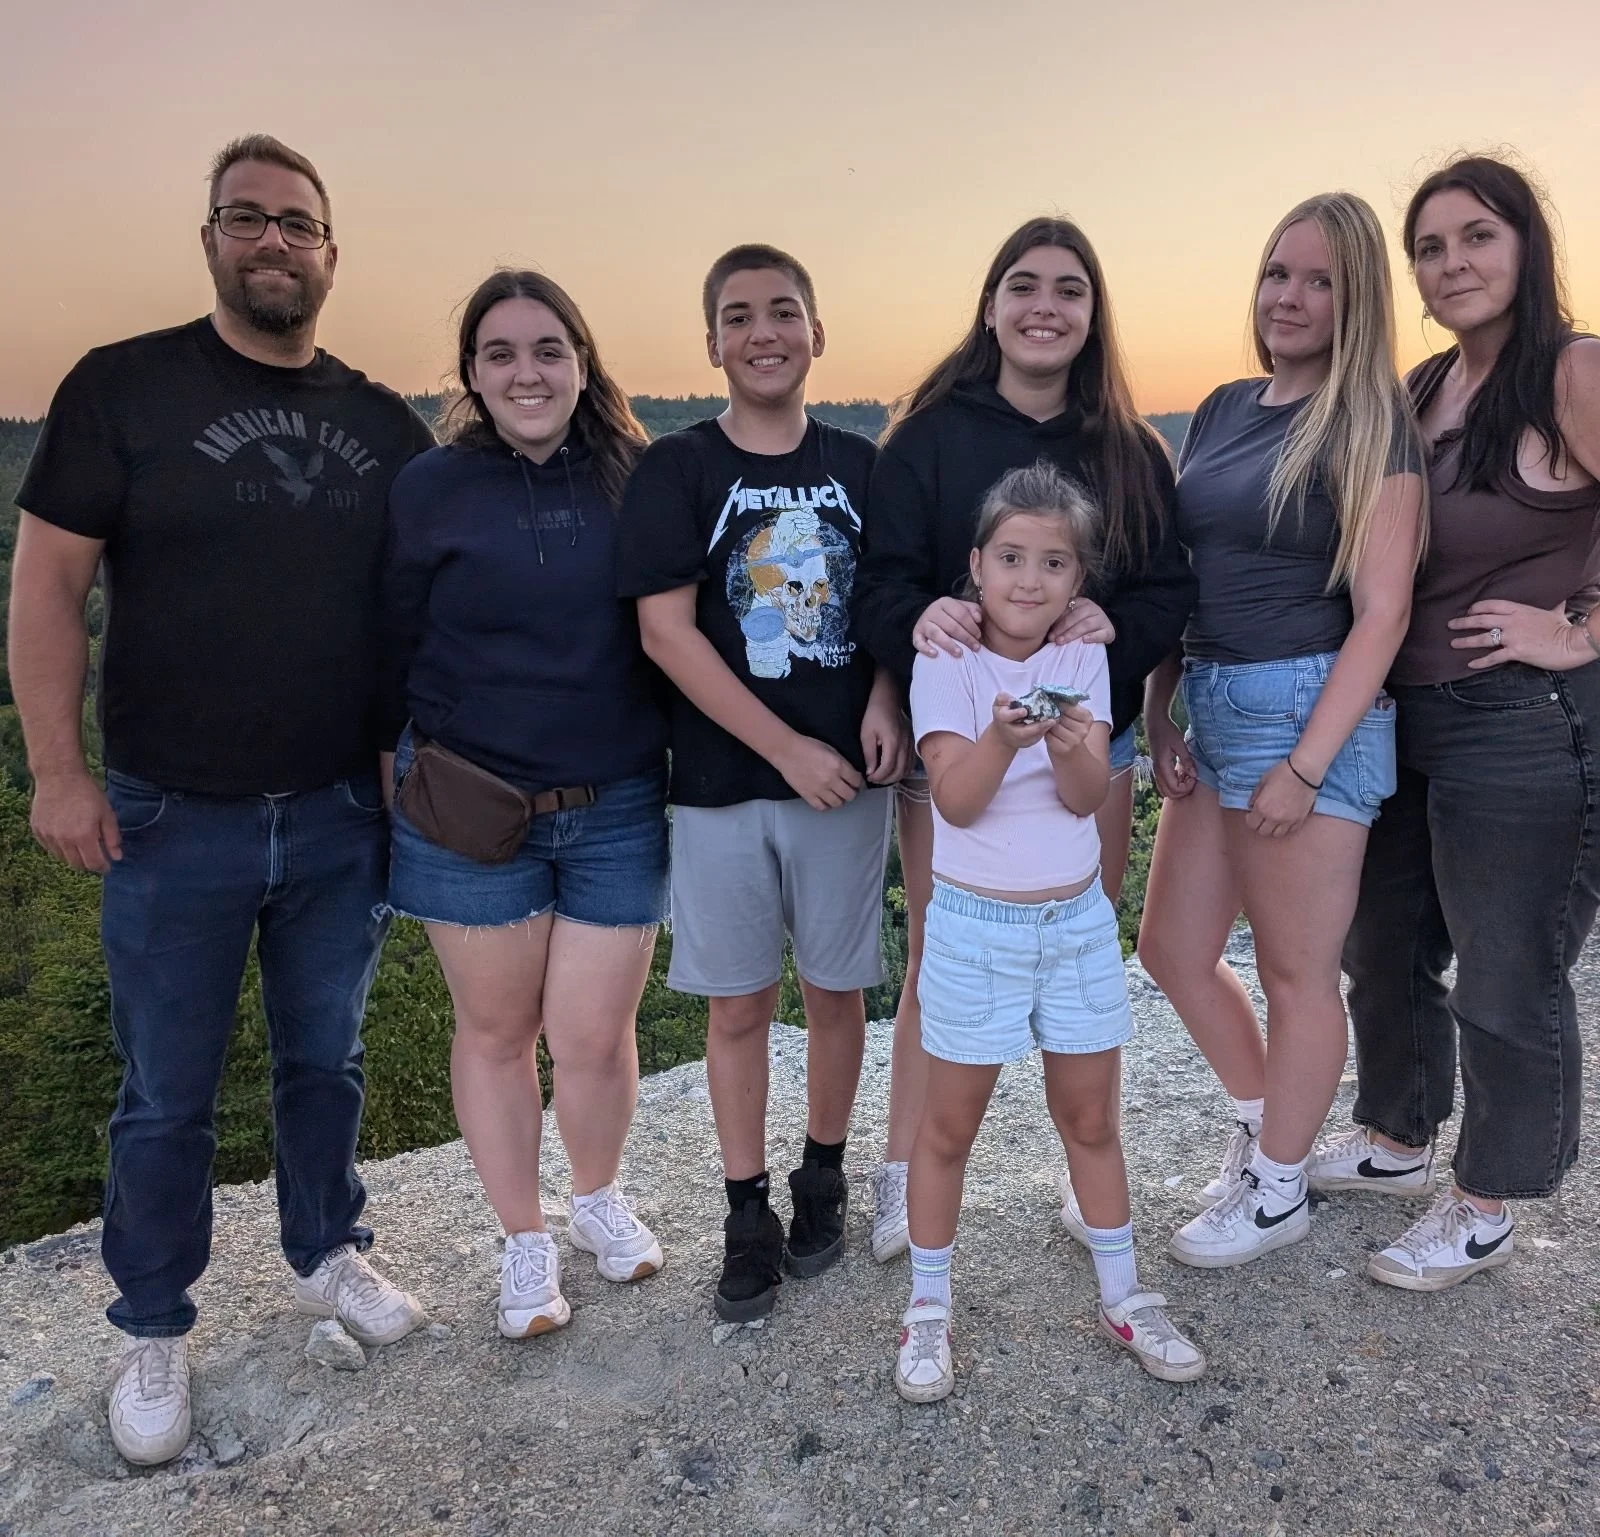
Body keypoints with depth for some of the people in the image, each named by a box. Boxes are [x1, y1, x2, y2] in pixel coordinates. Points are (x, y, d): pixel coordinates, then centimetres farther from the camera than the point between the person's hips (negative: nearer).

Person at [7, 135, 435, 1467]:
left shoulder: (383, 422, 5)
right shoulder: (124, 386, -4)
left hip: (343, 816, 3)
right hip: (174, 820, -2)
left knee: (327, 1062, 18)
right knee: (167, 1097, 10)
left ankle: (328, 1256, 40)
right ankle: (155, 1333, 31)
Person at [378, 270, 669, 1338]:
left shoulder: (638, 481, 1)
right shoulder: (429, 490, -2)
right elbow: (396, 648, 2)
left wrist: (684, 772, 3)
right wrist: (418, 770, 0)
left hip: (618, 809, 1)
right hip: (470, 808, 0)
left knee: (595, 1037, 4)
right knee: (497, 1029, 12)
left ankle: (600, 1197, 36)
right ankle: (525, 1241, 34)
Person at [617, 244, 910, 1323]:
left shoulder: (859, 465, 6)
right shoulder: (676, 471, -2)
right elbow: (666, 631, -10)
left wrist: (887, 701, -9)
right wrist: (787, 749, -14)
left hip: (846, 776, 2)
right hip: (722, 783, -2)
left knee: (836, 988, 11)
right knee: (739, 1003, 7)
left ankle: (823, 1178, 33)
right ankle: (749, 1215, 24)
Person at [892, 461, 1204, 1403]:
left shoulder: (1084, 660, 0)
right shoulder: (946, 662, -9)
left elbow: (1087, 797, -10)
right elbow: (956, 800, -18)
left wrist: (1072, 745, -31)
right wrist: (1003, 735, -36)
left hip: (1078, 921, 3)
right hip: (975, 925, -3)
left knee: (1093, 1120, 16)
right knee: (950, 1127, 9)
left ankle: (1124, 1297, 34)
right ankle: (929, 1310, 26)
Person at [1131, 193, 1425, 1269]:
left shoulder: (1370, 426, -7)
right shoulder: (1223, 410, 12)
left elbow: (1382, 612, -12)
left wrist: (1306, 766, -17)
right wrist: (1160, 713, 4)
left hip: (1311, 706, -7)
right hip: (1212, 706, 7)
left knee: (1296, 972, 5)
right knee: (1173, 952, 13)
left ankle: (1278, 1193, 24)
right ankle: (1261, 1121, 37)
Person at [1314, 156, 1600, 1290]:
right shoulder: (1423, 390, 10)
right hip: (1407, 718, 8)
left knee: (1506, 981, 6)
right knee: (1385, 949, 19)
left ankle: (1485, 1209, 26)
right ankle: (1397, 1141, 41)